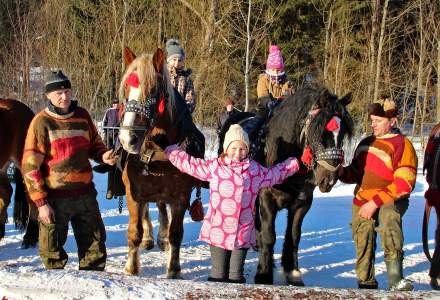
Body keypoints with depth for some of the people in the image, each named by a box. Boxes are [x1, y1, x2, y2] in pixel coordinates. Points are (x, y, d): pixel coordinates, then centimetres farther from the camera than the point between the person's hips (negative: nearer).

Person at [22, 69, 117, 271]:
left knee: (95, 245, 11)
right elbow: (30, 166, -9)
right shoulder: (42, 122, -8)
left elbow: (94, 145, 21)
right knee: (53, 249, 4)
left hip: (85, 192, 5)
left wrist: (103, 156, -4)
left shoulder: (82, 116, 5)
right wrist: (41, 202, -13)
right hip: (55, 197, -5)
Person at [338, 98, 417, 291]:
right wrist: (342, 172, -1)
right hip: (362, 203, 7)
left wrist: (375, 203, -22)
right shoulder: (366, 143, 13)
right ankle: (366, 284, 26)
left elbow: (404, 184, -16)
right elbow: (356, 173, 24)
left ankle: (395, 280, -42)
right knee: (363, 245, 6)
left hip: (390, 202, -7)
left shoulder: (401, 144, -9)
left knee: (388, 218, -36)